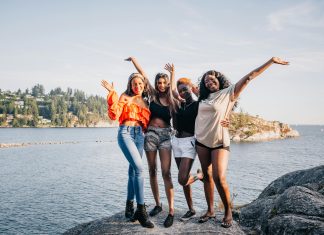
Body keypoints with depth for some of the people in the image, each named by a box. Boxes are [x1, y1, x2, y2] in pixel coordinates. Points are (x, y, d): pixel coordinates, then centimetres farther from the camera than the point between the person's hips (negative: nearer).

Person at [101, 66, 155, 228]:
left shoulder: (145, 101, 18)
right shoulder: (125, 97, 4)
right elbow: (114, 115, -10)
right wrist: (112, 94, -14)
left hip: (139, 135, 6)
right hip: (126, 132, -5)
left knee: (133, 170, 8)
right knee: (139, 168, -20)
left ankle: (129, 208, 20)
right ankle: (141, 210, -15)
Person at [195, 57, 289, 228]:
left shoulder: (228, 92, -2)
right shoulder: (204, 97, 12)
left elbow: (249, 77, -5)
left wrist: (272, 61, -5)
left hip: (220, 143, -5)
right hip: (201, 142, 5)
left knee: (219, 178, -14)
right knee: (207, 176, 8)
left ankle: (228, 212, 4)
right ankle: (210, 210, 18)